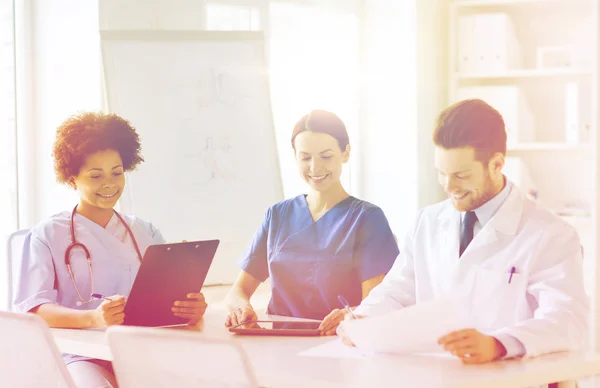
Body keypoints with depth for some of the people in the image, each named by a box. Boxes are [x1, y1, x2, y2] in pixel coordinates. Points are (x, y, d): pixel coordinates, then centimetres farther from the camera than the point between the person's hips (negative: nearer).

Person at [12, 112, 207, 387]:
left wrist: (192, 309, -15)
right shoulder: (47, 235, 6)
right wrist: (93, 318, -27)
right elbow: (32, 308, -7)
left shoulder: (145, 233, 19)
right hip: (80, 354, -3)